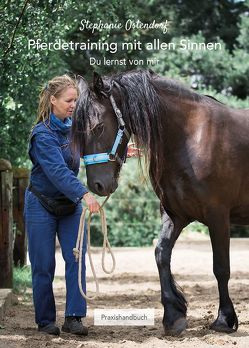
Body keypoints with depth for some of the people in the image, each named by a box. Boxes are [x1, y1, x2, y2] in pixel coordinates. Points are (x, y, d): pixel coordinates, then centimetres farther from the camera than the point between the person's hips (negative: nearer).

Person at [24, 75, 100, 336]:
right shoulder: (43, 135, -22)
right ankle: (45, 321, 14)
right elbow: (58, 170, -35)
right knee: (44, 266, 2)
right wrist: (84, 194, -46)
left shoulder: (73, 126, 0)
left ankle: (73, 318, -7)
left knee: (76, 258, -7)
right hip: (41, 204, -6)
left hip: (70, 203, 6)